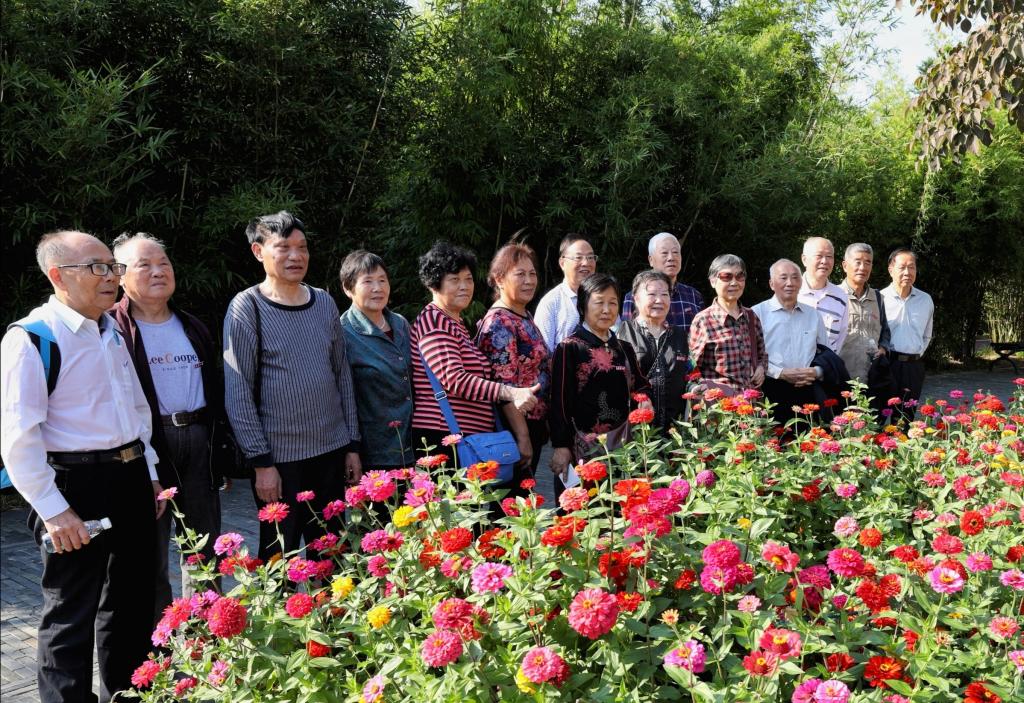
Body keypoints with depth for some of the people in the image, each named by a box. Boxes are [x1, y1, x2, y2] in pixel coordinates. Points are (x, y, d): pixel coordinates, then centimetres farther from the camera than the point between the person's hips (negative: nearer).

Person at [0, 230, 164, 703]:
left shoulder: (112, 330, 10)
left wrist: (149, 473, 17)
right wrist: (53, 510, -19)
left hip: (130, 479, 8)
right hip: (76, 486, -8)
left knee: (133, 602, 20)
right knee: (71, 616, 7)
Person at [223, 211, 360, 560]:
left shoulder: (324, 303, 6)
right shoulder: (247, 308, -7)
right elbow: (237, 394, -10)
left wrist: (352, 444, 9)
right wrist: (261, 462, -12)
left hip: (332, 452, 4)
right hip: (280, 458, -4)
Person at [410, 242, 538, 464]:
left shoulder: (456, 323, 20)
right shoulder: (433, 322, -9)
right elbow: (453, 379, -20)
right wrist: (510, 393, -24)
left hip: (472, 437, 9)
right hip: (443, 439, -9)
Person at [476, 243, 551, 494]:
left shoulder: (525, 318, 13)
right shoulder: (500, 323, -15)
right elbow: (505, 386, -20)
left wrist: (536, 431, 18)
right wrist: (522, 437, -20)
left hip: (533, 425, 9)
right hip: (515, 429, -9)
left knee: (521, 498, 16)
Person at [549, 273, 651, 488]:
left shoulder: (624, 350, 14)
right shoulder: (569, 349, -4)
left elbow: (639, 386, 22)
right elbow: (560, 400, -7)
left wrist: (644, 399, -1)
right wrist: (560, 446, -12)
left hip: (621, 447, 5)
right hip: (582, 448, -5)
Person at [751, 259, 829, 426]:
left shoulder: (813, 315, 16)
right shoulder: (758, 313, 0)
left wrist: (816, 372, -1)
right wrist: (781, 373, -15)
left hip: (808, 392, 4)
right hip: (772, 392, -4)